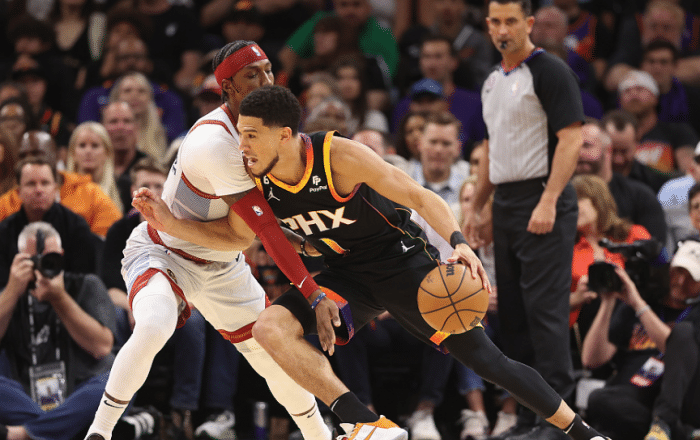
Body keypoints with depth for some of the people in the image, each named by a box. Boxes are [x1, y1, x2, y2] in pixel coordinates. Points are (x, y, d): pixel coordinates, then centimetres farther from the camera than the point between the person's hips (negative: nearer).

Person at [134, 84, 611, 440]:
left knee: (486, 359, -5)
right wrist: (173, 224, -7)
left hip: (402, 260, -5)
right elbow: (232, 234, 8)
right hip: (347, 276, 5)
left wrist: (459, 243, -39)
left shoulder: (339, 156, -26)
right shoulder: (262, 180, -10)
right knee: (270, 327, -22)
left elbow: (420, 197, -23)